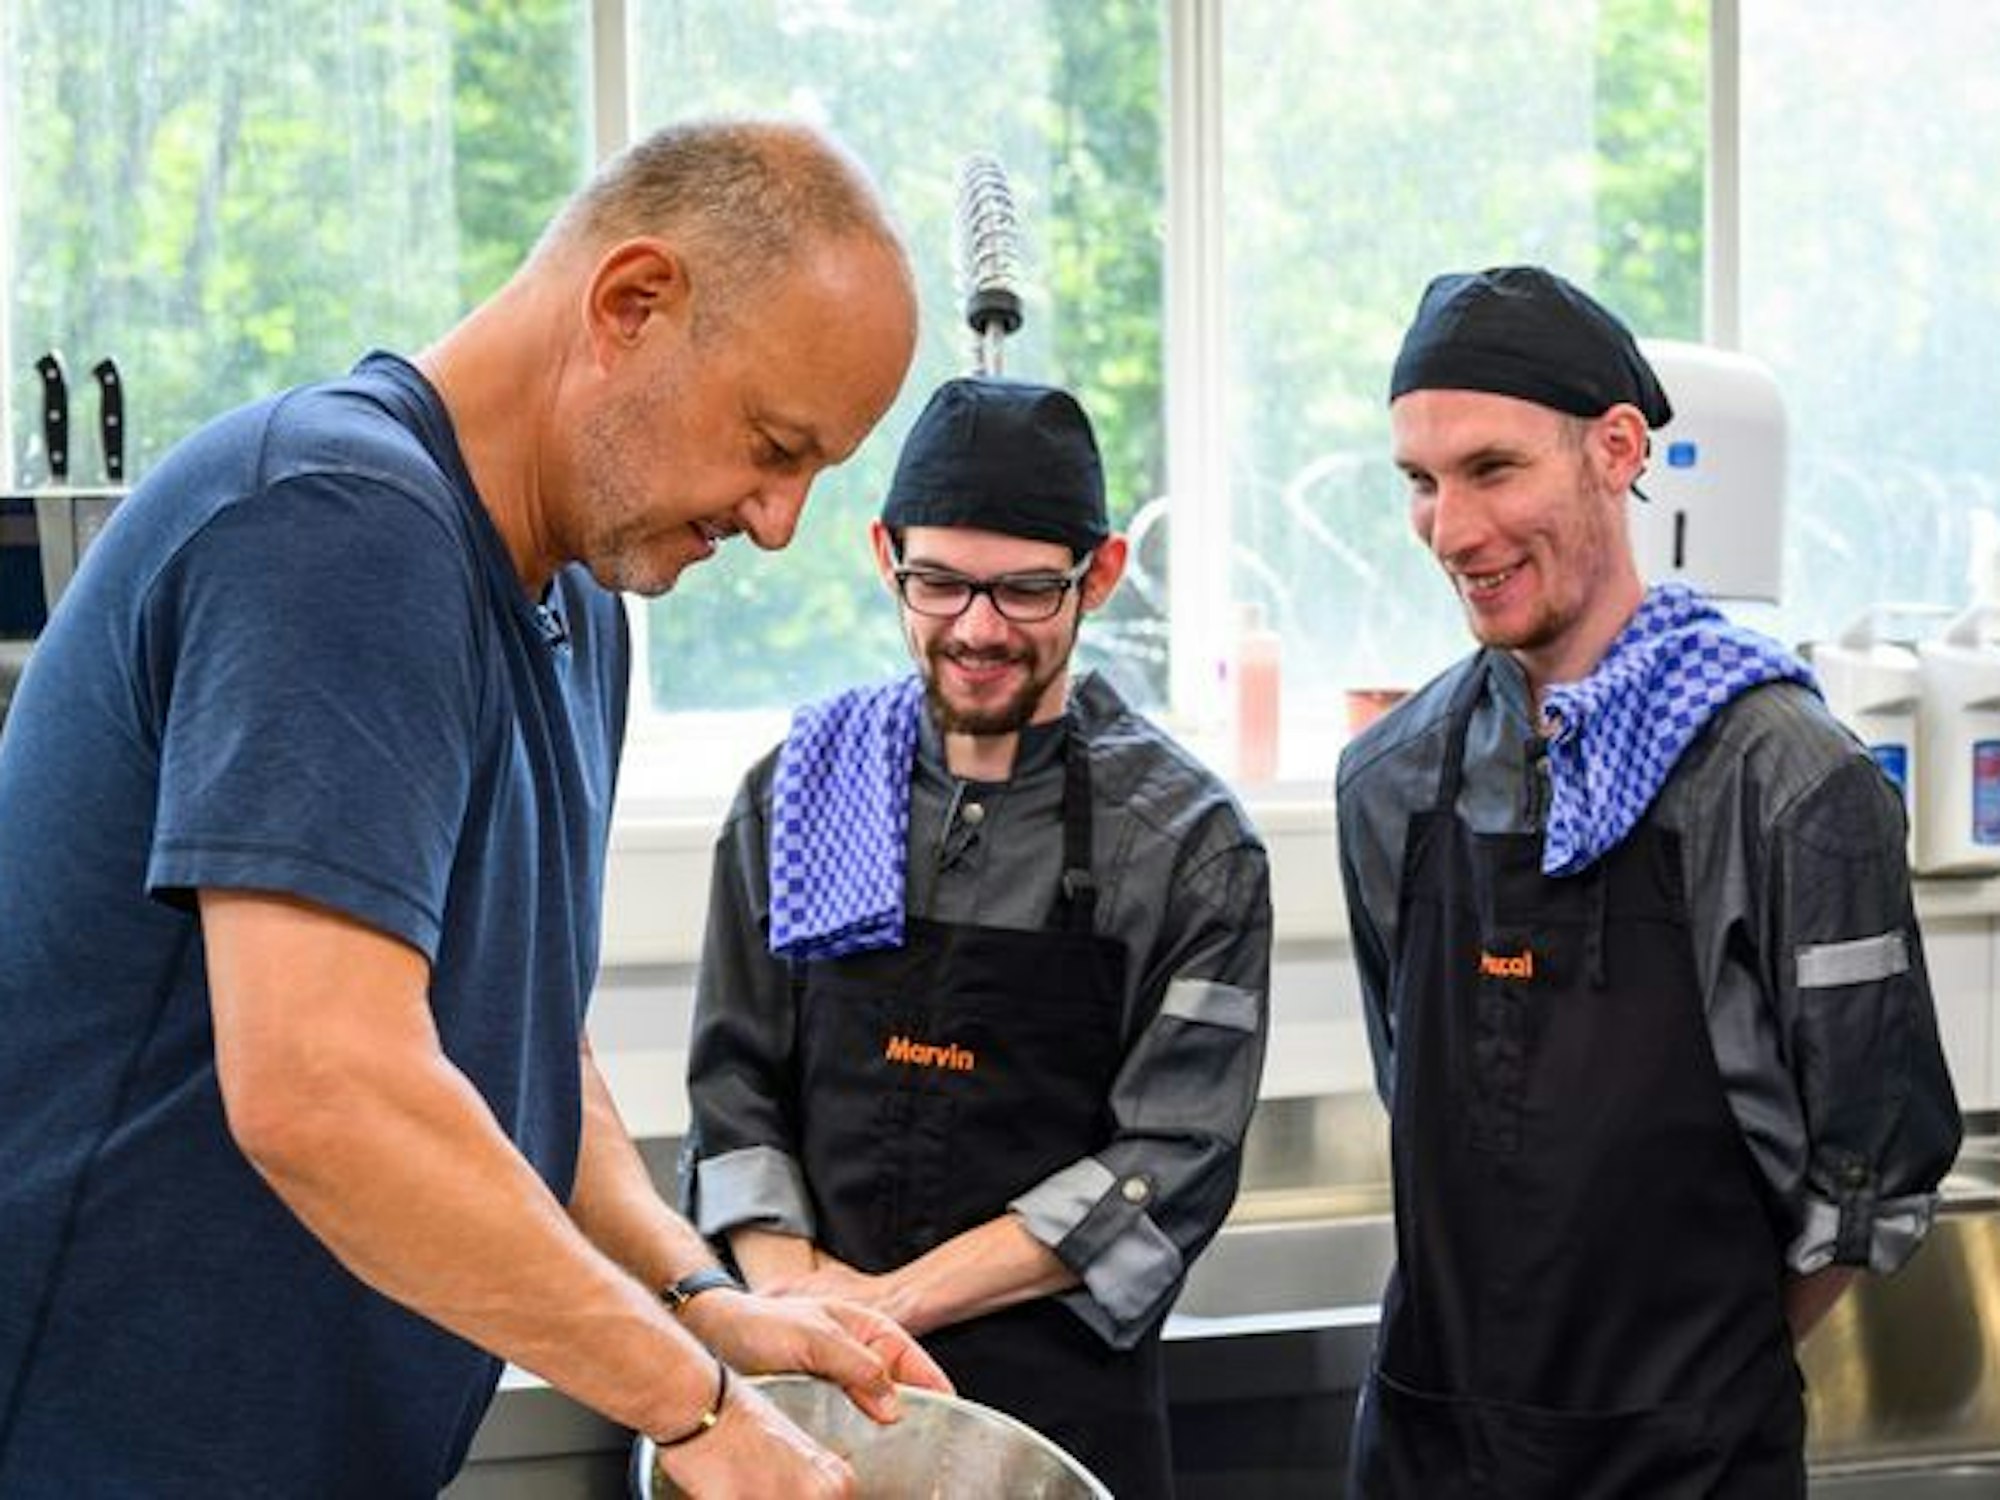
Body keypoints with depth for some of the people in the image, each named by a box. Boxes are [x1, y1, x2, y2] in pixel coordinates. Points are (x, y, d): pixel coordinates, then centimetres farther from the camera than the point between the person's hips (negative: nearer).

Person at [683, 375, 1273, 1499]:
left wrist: (889, 1300, -14)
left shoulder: (1191, 846, -5)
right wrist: (791, 1287, -12)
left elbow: (1172, 1166, -9)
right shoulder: (796, 798, 4)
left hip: (1062, 1407, -2)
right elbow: (736, 1083, 6)